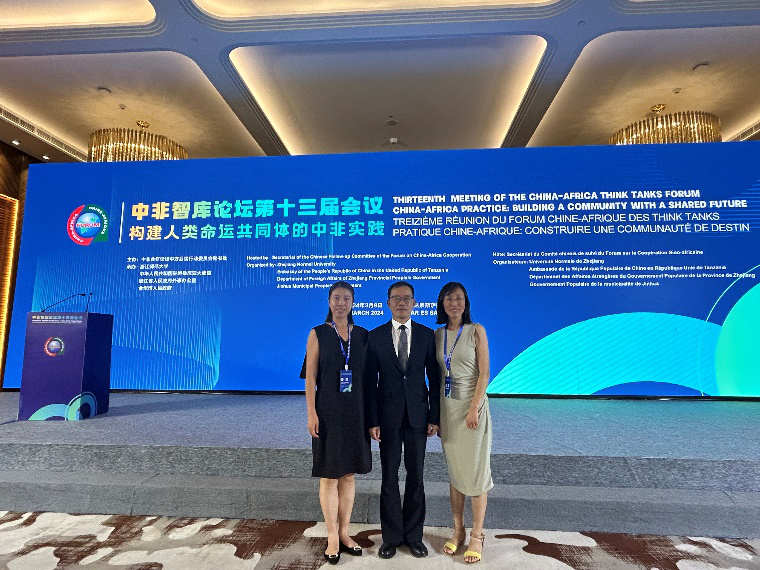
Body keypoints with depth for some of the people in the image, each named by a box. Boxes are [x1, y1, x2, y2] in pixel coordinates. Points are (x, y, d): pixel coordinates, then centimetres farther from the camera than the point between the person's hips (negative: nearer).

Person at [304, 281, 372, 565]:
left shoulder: (363, 335, 4)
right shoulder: (318, 334, -3)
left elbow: (368, 375, 7)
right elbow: (310, 376, -5)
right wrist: (311, 413, -11)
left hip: (355, 412, 3)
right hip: (328, 412, -3)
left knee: (348, 475, 12)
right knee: (329, 476, 6)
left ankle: (344, 532, 27)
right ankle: (332, 537, 21)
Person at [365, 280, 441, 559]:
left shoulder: (427, 335, 1)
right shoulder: (375, 336, -1)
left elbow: (435, 378, 2)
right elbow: (370, 382, -2)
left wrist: (434, 417, -1)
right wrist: (372, 421, -6)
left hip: (417, 416, 1)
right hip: (388, 416, 0)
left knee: (416, 477, 12)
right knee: (389, 478, 10)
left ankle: (414, 535, 30)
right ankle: (392, 536, 27)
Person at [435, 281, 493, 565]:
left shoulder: (476, 331, -6)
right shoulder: (437, 334, 5)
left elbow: (484, 372, -9)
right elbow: (436, 374, 9)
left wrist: (474, 408, -17)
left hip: (471, 406, -4)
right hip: (446, 407, 4)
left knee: (475, 470, 4)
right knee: (454, 470, 12)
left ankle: (477, 535, 18)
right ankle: (458, 530, 25)